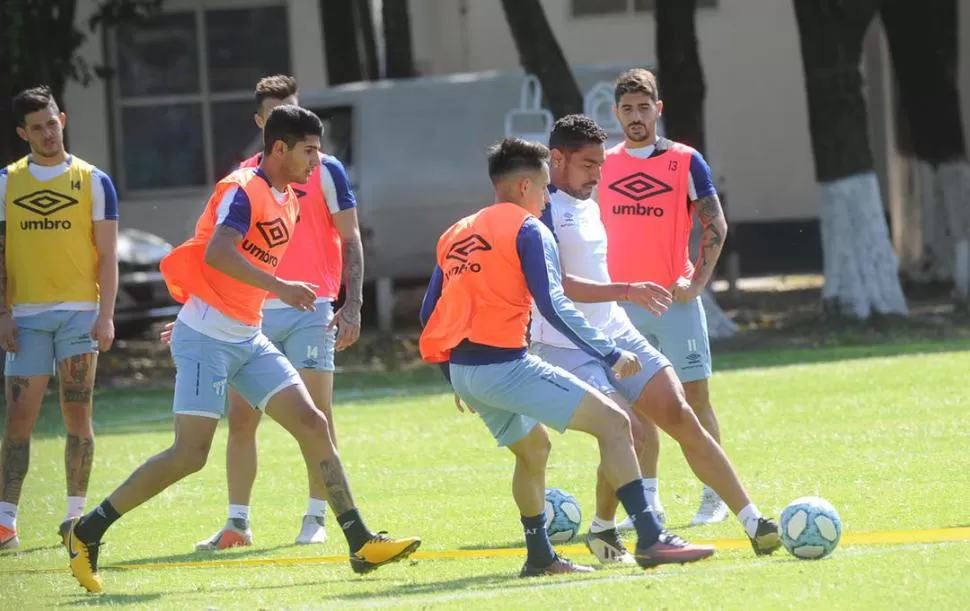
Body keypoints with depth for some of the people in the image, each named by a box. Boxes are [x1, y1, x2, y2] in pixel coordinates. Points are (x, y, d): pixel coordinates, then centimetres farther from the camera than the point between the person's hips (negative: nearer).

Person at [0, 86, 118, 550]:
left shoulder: (93, 181, 4)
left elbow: (107, 254, 3)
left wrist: (106, 316, -6)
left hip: (79, 311, -1)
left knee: (78, 419, 1)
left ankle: (76, 516, 10)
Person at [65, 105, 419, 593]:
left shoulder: (287, 201, 13)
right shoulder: (243, 191, -15)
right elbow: (217, 254, -31)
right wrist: (280, 288, -36)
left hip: (247, 338, 9)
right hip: (207, 337, -9)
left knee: (312, 425, 0)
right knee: (191, 453, -13)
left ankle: (361, 543, 1)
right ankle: (88, 532, -1)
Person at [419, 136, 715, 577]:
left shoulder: (456, 234, 19)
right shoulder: (528, 230, -4)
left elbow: (429, 313, 19)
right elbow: (552, 305, -14)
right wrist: (610, 354, -11)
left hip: (463, 370, 8)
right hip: (504, 364, -8)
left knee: (533, 447, 30)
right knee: (613, 422, -8)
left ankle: (539, 557, 31)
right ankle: (650, 539, -19)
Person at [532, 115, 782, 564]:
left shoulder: (588, 207, 16)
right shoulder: (541, 210, -13)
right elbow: (555, 285, -24)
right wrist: (626, 291, -30)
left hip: (616, 334, 8)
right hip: (565, 347, -8)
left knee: (682, 418, -3)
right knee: (631, 433, -21)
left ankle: (754, 525, -5)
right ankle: (602, 532, 4)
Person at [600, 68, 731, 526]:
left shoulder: (685, 161, -1)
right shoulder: (604, 165, 9)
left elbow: (715, 225, -1)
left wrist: (698, 281, -11)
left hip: (674, 298, -3)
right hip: (621, 301, 3)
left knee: (695, 395, -3)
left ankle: (714, 495, 3)